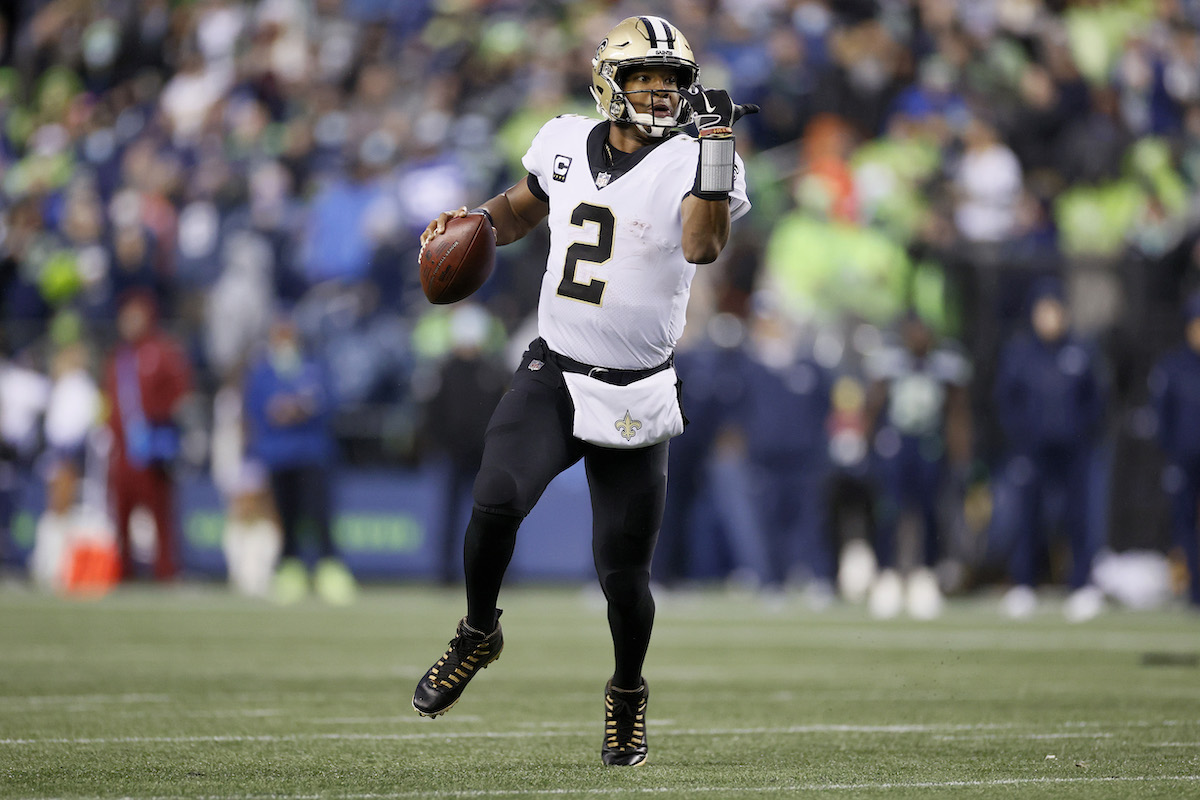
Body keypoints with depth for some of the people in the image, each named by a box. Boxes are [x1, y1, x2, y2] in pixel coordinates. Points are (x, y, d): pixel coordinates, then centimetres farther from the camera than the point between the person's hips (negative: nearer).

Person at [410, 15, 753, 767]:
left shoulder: (691, 163, -9)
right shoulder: (566, 143, 4)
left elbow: (704, 246, -28)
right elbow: (522, 208, 24)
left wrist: (716, 147, -34)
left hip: (635, 395, -2)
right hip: (552, 375, 2)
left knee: (624, 573, 1)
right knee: (497, 500, -24)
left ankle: (628, 692, 31)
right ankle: (478, 633, 4)